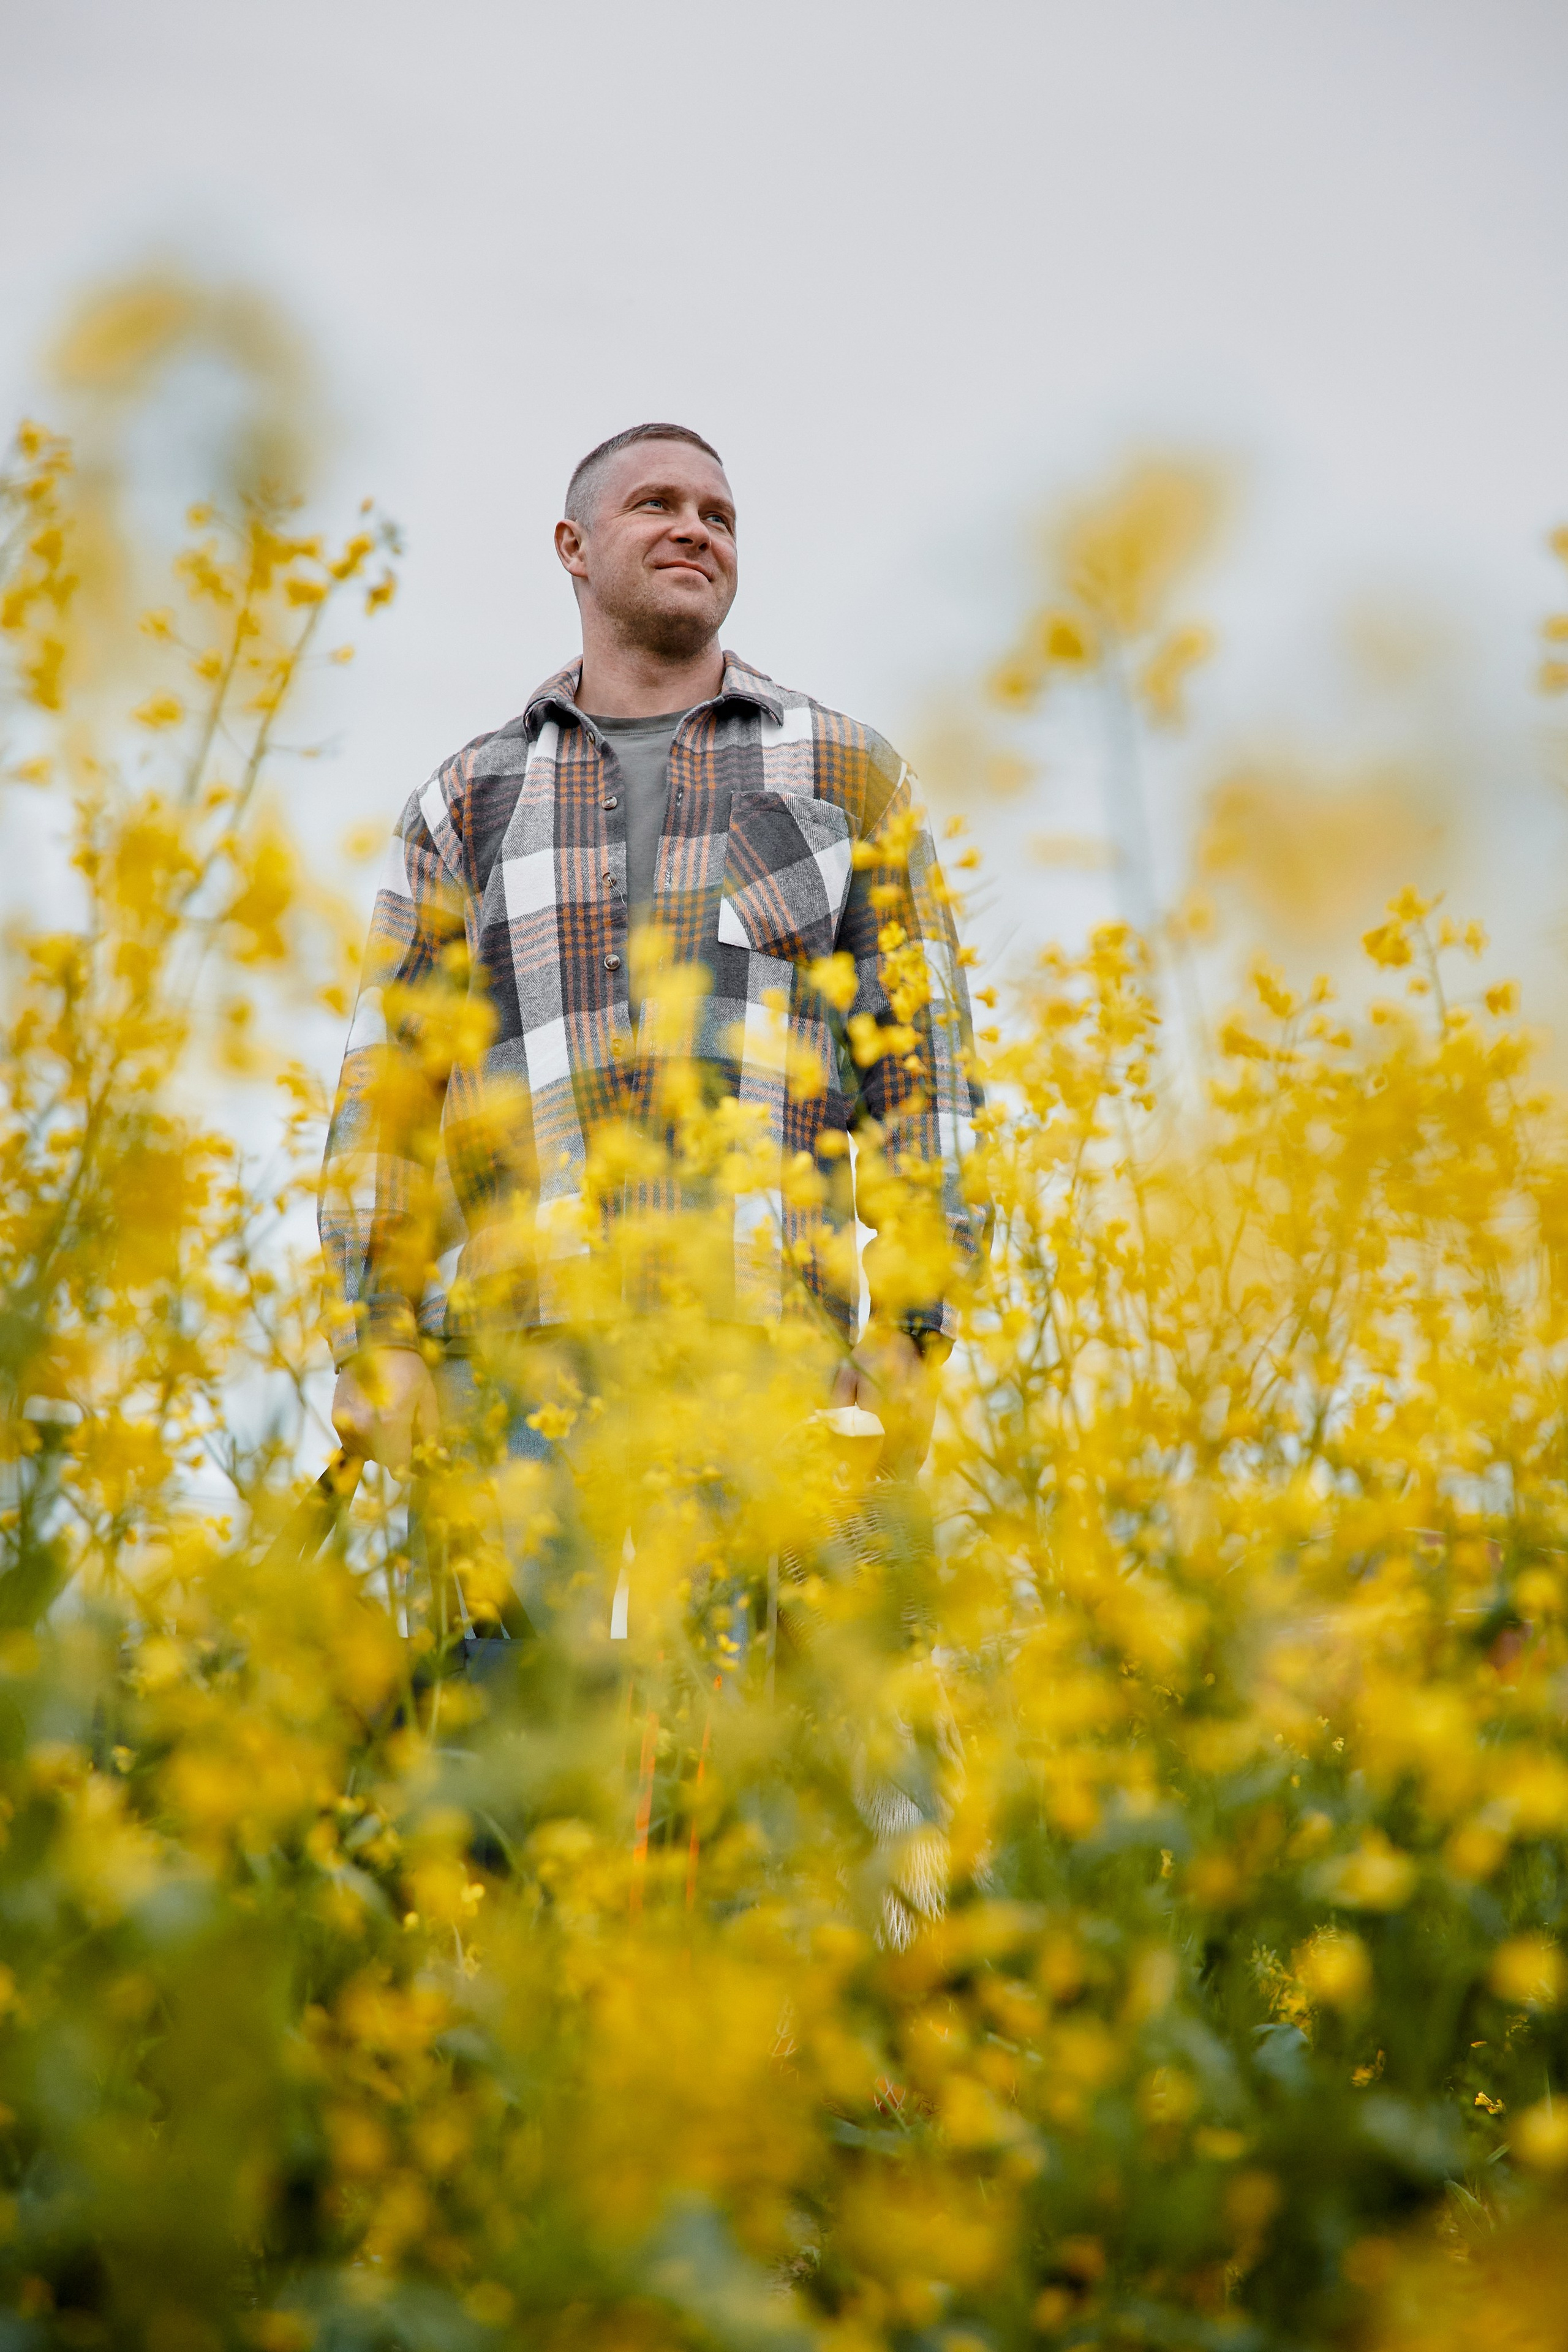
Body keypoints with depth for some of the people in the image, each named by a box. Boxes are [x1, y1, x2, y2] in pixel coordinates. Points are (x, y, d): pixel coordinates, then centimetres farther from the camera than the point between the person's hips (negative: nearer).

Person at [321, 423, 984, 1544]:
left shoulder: (850, 775, 16)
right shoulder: (467, 804, 19)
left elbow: (920, 1060, 10)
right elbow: (389, 1084, 14)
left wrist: (914, 1328, 0)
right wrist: (376, 1341, 2)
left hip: (762, 1337, -1)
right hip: (512, 1340, 1)